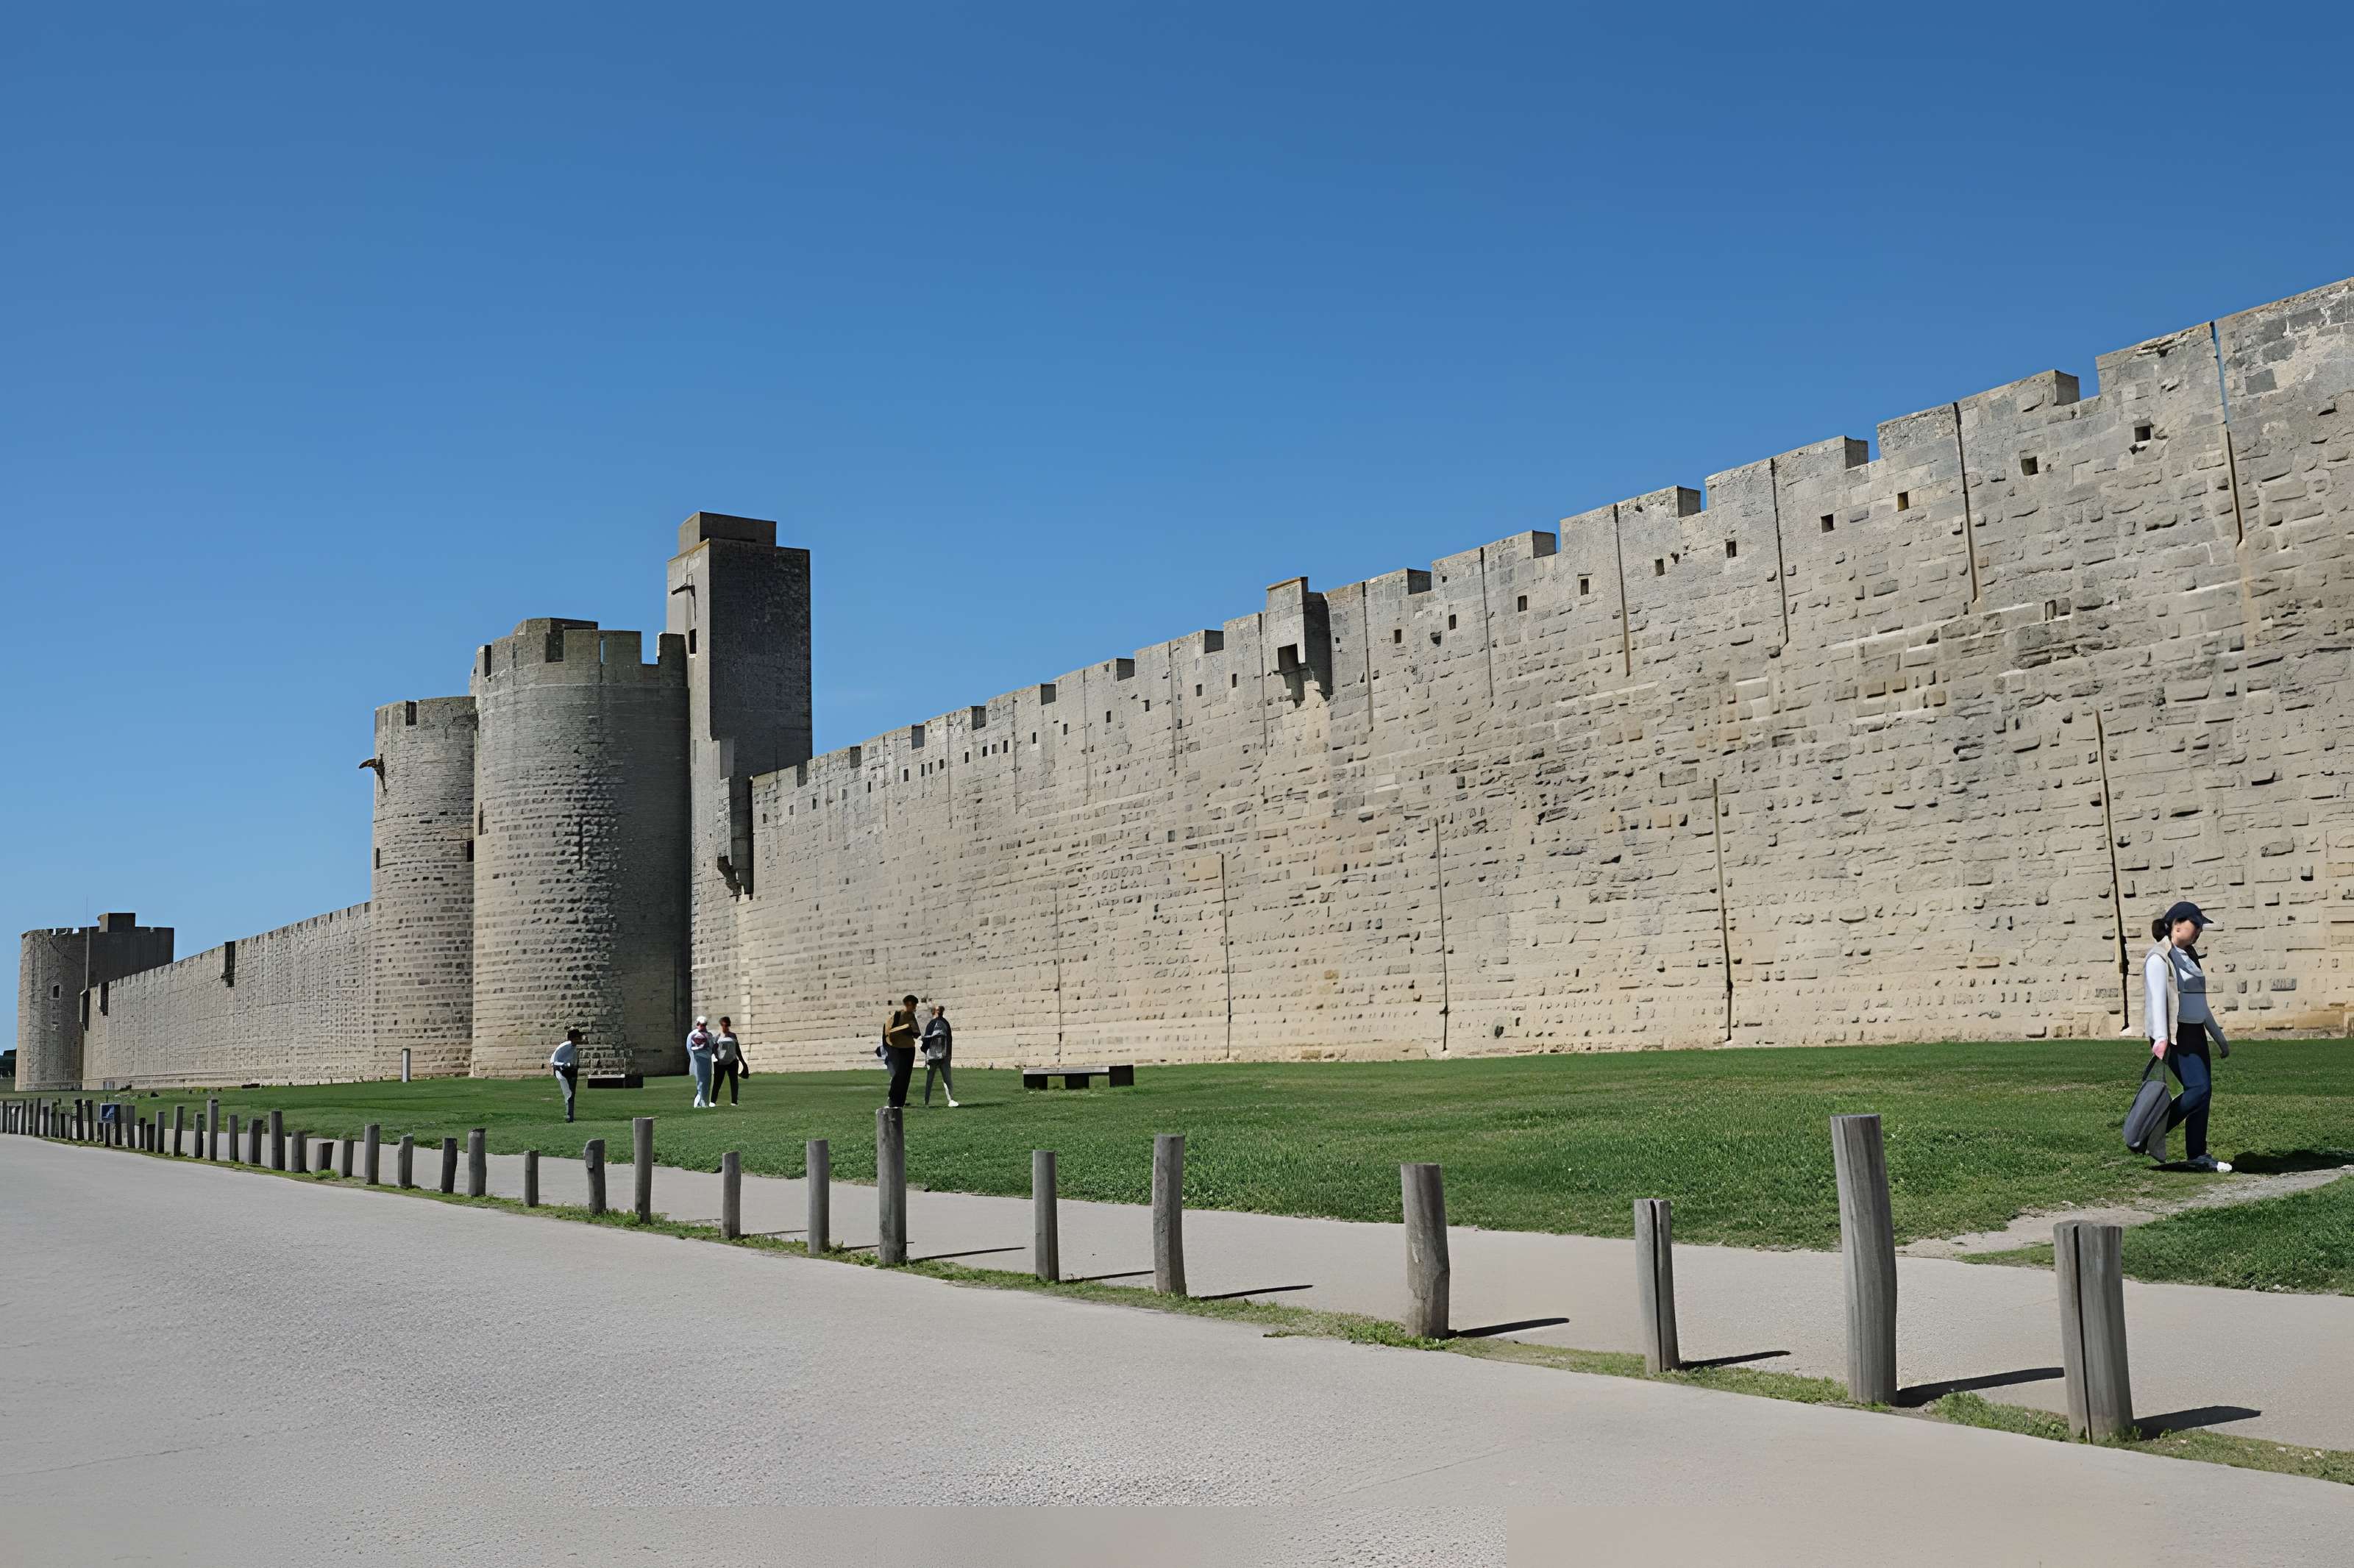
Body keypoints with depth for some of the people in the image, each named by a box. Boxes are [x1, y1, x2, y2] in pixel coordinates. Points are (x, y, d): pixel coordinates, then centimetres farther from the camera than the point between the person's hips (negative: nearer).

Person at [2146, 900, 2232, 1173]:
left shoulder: (2189, 955, 17)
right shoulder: (2159, 958, -11)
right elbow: (2157, 999, -22)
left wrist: (2218, 1037, 26)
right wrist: (2160, 1038, -32)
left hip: (2195, 1033, 9)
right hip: (2175, 1036, -9)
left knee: (2204, 1092, 4)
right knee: (2198, 1089, -17)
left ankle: (2198, 1155, 9)